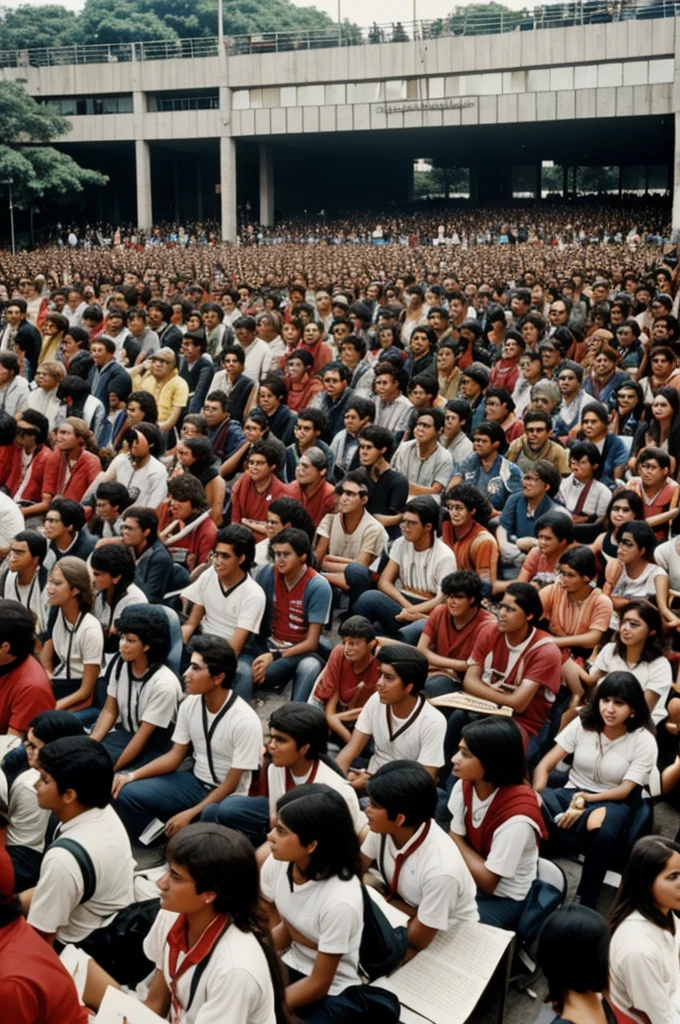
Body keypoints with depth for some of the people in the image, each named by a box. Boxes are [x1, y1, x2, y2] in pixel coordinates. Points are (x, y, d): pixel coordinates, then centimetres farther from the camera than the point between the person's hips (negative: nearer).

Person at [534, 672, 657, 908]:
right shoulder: (582, 723, -2)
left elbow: (625, 790, -11)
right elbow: (544, 766, -3)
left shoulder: (644, 742, -7)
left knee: (604, 835, -39)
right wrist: (537, 798, -23)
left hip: (612, 803, -1)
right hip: (571, 793, 2)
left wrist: (588, 799, -27)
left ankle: (586, 901, -19)